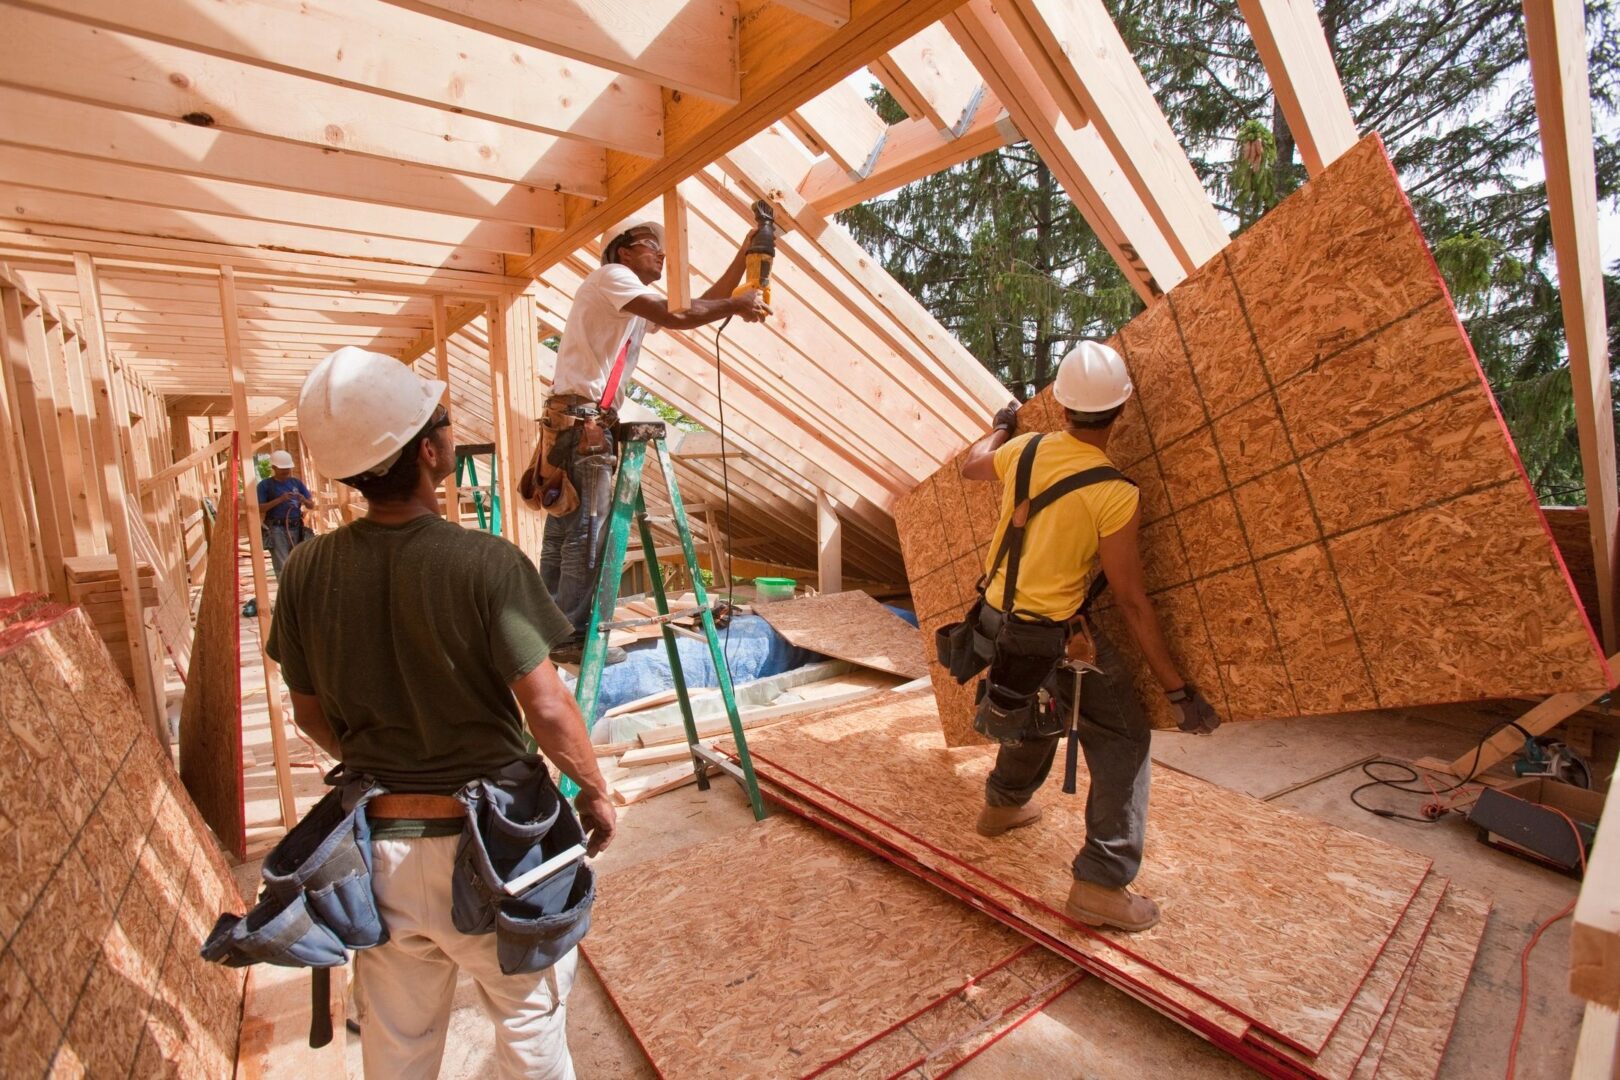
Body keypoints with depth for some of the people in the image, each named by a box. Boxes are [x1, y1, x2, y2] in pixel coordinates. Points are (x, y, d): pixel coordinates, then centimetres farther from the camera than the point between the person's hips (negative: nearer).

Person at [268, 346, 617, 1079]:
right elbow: (547, 710, -22)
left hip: (376, 844, 5)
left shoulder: (306, 570, -8)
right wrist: (594, 790, -5)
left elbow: (312, 715, 4)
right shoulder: (484, 563, -23)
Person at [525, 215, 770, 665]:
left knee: (562, 531, 10)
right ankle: (573, 637, -2)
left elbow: (699, 306, 20)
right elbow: (676, 316, -17)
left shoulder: (638, 305, 24)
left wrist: (743, 256, 17)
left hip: (570, 423, 10)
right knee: (586, 534, -8)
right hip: (582, 420, -10)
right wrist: (736, 305, -5)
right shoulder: (610, 276, -2)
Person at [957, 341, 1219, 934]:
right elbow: (1131, 601, -17)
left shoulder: (1025, 450, -3)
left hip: (997, 616, 7)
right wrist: (1179, 690, -8)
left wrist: (1001, 426, 40)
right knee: (1123, 740, 8)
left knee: (1042, 707, 31)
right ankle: (1101, 884, 8)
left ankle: (1004, 803, 52)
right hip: (1052, 634, -7)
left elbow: (971, 465, 20)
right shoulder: (1114, 495, -19)